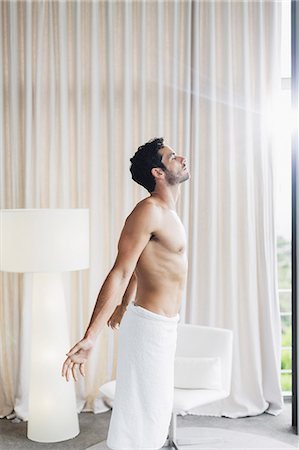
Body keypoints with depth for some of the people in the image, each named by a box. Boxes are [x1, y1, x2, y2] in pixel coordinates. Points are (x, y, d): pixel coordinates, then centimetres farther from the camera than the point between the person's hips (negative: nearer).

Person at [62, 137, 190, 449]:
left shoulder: (166, 212, 11)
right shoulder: (148, 210, -18)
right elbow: (119, 273, -26)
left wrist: (124, 306, 32)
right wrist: (90, 337, -30)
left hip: (164, 325, 9)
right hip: (149, 325, -9)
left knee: (157, 410, 20)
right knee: (139, 415, 0)